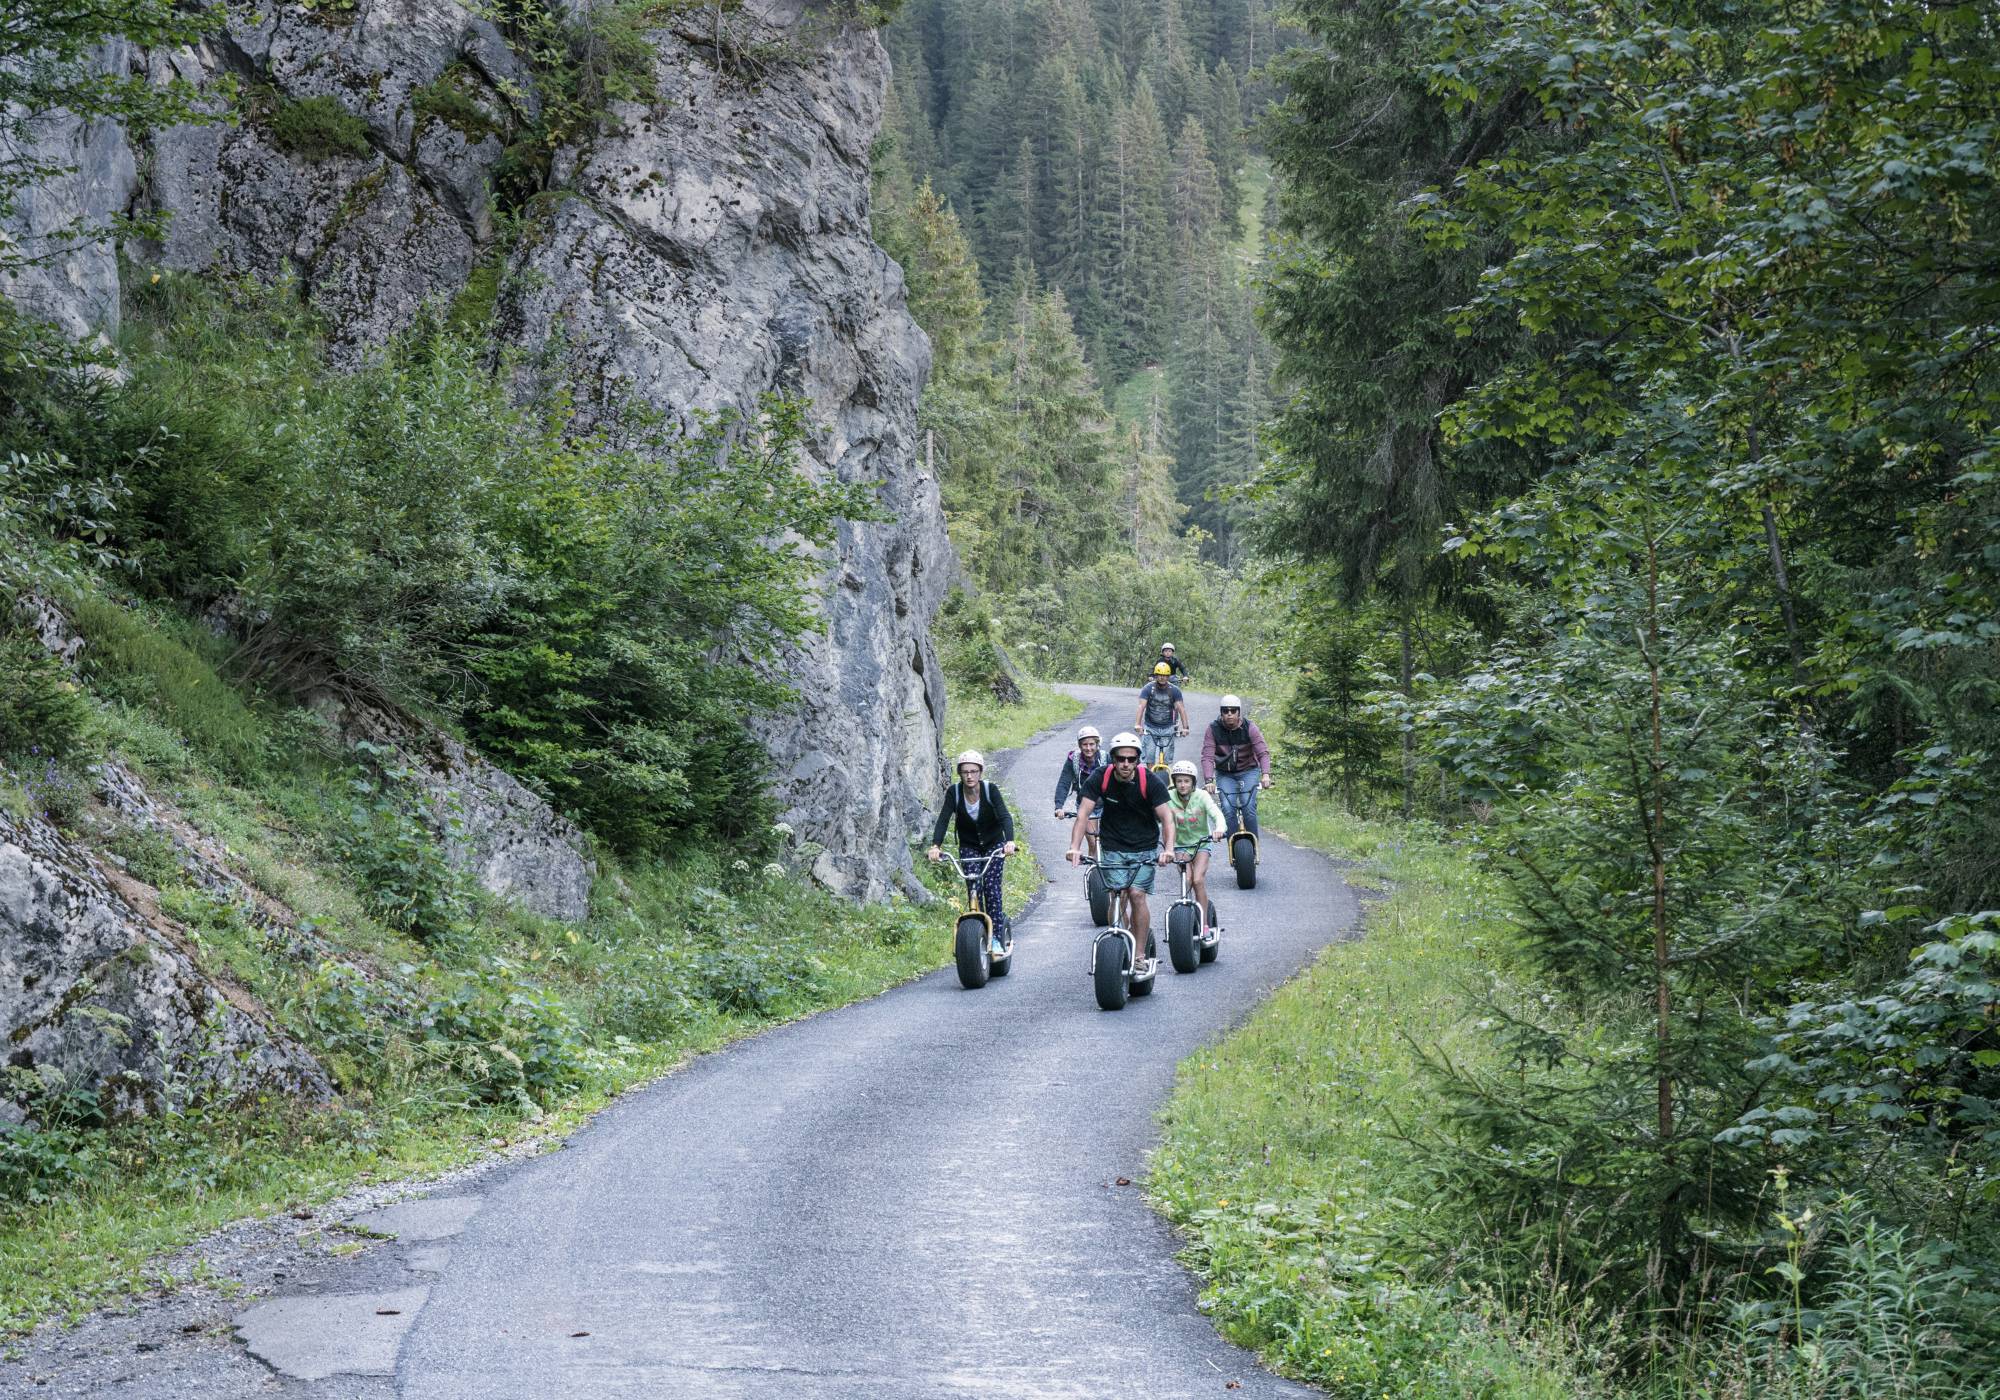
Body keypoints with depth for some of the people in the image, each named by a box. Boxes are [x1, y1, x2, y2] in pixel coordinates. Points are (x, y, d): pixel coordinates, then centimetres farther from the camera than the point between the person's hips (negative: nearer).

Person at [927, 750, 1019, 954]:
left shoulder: (990, 790, -20)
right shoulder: (954, 792, -16)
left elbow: (1005, 816, -31)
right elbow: (943, 819, -24)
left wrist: (1009, 841, -49)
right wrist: (935, 846, -40)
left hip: (993, 844, -2)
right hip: (968, 846, 2)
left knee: (991, 886, -16)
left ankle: (997, 938, -11)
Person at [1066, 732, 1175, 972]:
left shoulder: (1149, 782, -17)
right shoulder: (1102, 778, -13)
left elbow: (1166, 818, -22)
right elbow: (1083, 813, -17)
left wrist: (1168, 849, -38)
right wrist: (1075, 847, -30)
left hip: (1145, 848, -1)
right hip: (1114, 848, 1)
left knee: (1137, 895, -14)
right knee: (1118, 897, -11)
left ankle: (1140, 955, -5)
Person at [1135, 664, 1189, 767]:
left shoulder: (1174, 690, -6)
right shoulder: (1148, 689, -9)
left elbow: (1181, 708, -12)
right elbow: (1141, 707, -20)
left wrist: (1185, 727, -24)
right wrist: (1137, 724, -34)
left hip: (1167, 728, 1)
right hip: (1150, 727, 0)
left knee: (1166, 758, -3)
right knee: (1149, 756, -5)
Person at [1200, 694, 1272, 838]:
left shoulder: (1249, 728, -14)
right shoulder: (1213, 729, -14)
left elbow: (1263, 752, -22)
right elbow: (1207, 757, -21)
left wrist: (1265, 774, -40)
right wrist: (1209, 780, -37)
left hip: (1248, 772, -1)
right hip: (1224, 774, 1)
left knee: (1248, 808, -18)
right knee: (1228, 809, -16)